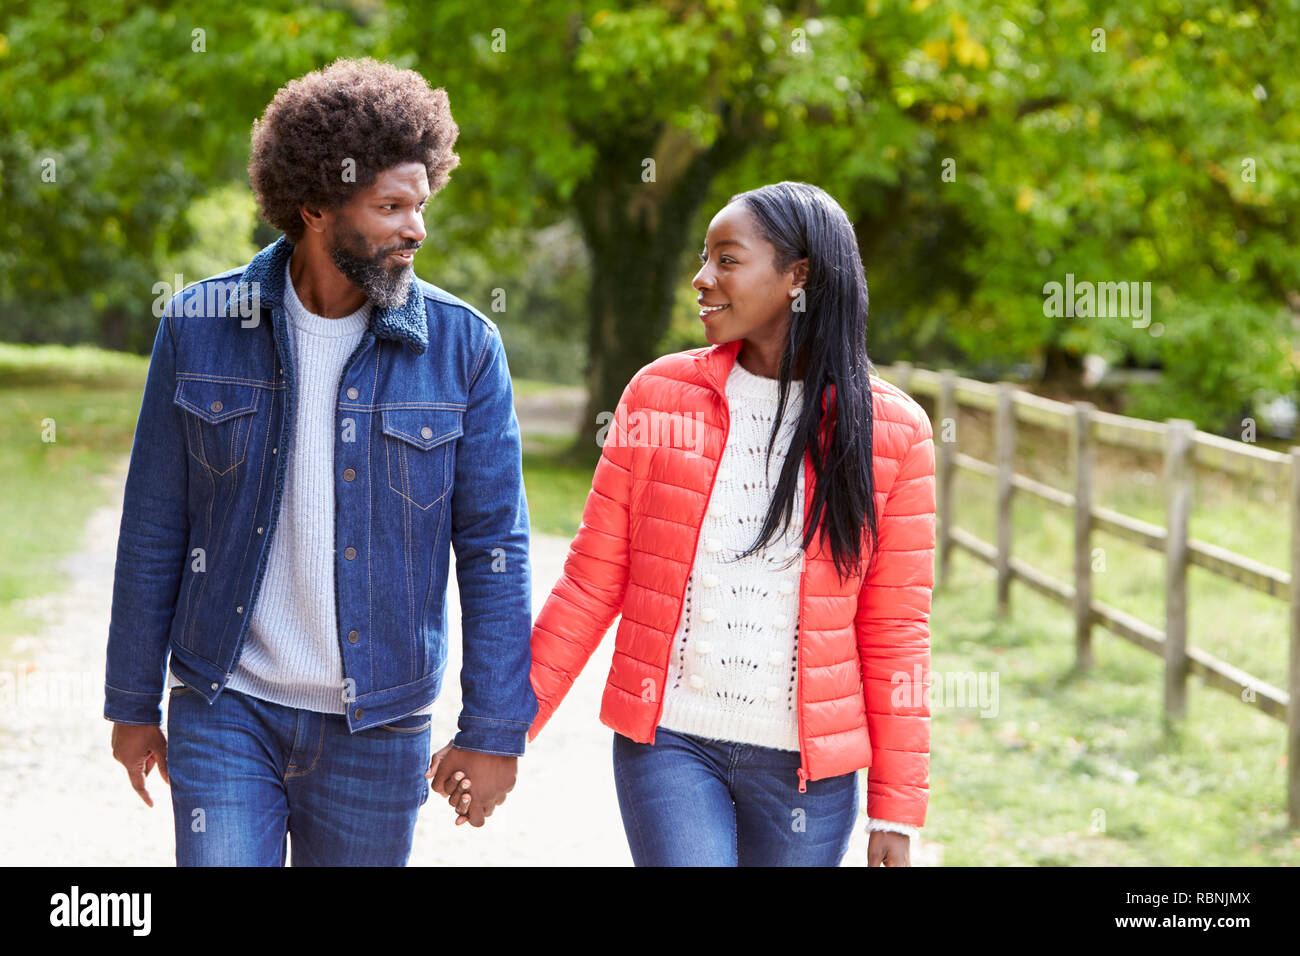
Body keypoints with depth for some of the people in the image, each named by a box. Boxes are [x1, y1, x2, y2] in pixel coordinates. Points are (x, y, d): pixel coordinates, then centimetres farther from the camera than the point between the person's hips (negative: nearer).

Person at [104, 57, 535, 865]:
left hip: (377, 728, 0)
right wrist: (133, 704, 6)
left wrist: (495, 729, -5)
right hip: (224, 709, 0)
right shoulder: (201, 327, -2)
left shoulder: (463, 347, -5)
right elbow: (155, 528, 4)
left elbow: (494, 548, -2)